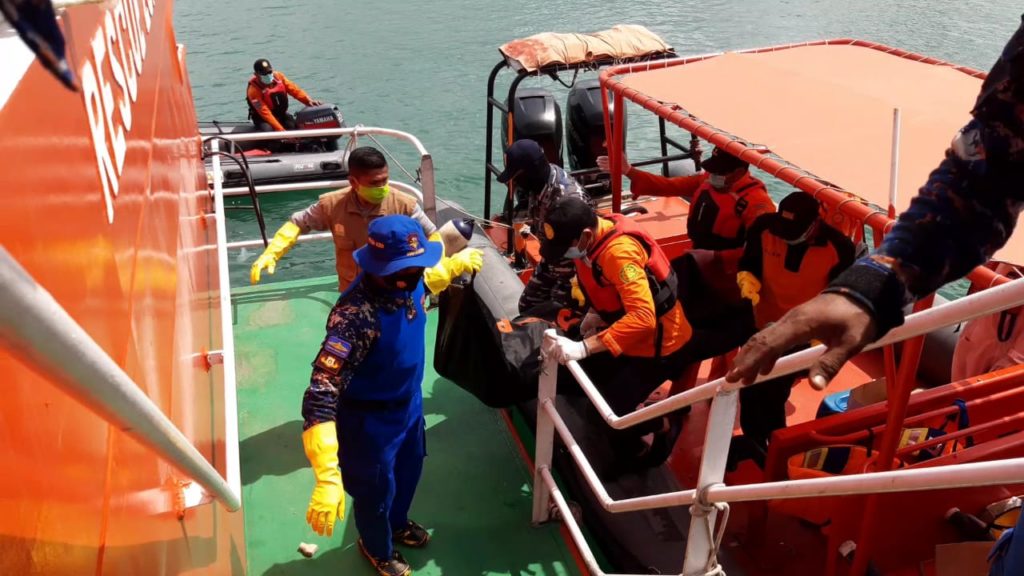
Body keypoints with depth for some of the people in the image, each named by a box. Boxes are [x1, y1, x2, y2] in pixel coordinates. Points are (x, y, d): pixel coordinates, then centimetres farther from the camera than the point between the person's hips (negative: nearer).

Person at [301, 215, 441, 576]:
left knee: (408, 471, 32)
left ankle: (397, 524, 65)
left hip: (409, 402, 7)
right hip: (371, 419, -7)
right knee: (376, 490, 21)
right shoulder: (357, 316, -42)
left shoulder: (408, 284, -17)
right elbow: (322, 391, -47)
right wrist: (327, 478, -52)